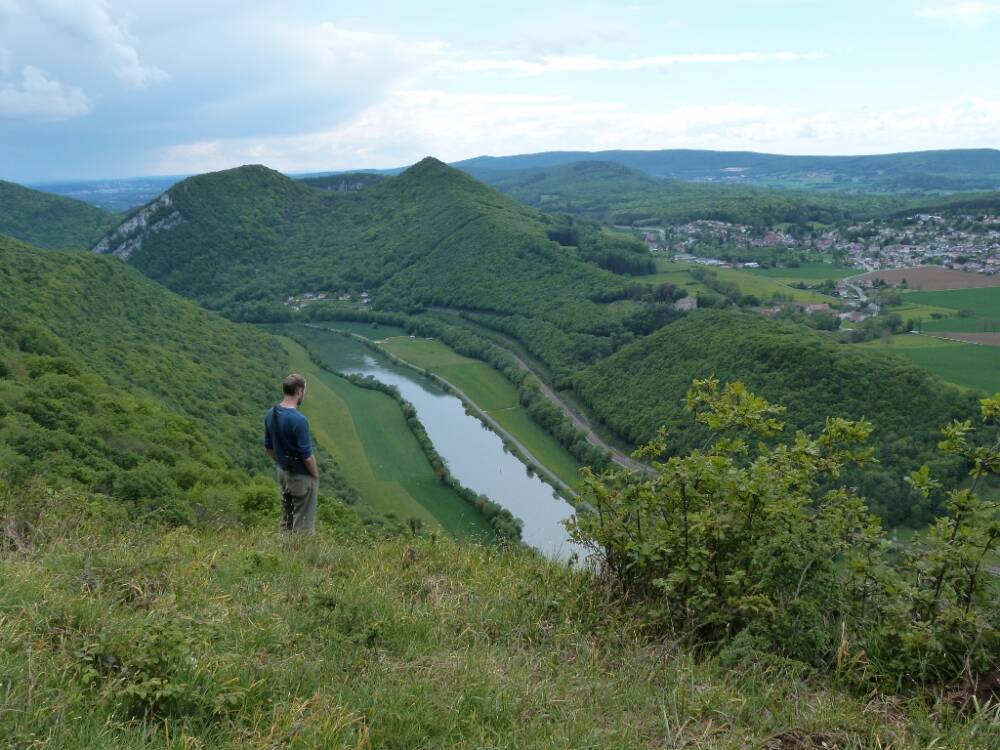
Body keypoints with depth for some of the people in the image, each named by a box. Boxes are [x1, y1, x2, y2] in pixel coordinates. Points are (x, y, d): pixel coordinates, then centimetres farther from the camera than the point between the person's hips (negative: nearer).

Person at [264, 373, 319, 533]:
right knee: (303, 525, 4)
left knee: (286, 520, 19)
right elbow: (307, 456, -22)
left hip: (283, 472, 8)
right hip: (301, 477, -8)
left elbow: (268, 447, 8)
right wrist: (316, 475, -5)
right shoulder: (299, 420, -27)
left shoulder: (271, 414, -3)